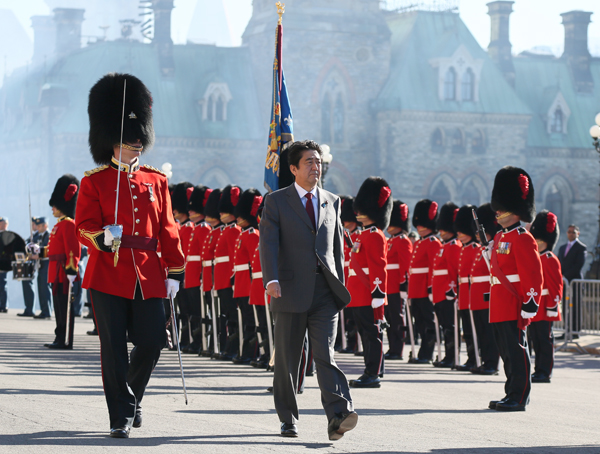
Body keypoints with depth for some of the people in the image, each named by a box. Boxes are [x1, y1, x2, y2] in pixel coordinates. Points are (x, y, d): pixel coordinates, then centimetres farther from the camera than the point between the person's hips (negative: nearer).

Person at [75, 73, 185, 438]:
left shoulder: (156, 181, 12)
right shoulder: (94, 181, 2)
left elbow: (167, 229, 12)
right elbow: (85, 225, -4)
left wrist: (174, 272, 7)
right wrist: (102, 238, -26)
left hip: (148, 277, 3)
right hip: (109, 275, -3)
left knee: (152, 343, 2)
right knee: (114, 349, -2)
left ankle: (132, 395, 29)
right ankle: (121, 416, 6)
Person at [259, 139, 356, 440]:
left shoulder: (332, 202, 14)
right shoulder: (276, 201, 2)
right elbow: (268, 243, -9)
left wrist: (340, 288, 14)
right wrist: (271, 279, -23)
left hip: (324, 293, 2)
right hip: (290, 291, -1)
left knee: (326, 355, -11)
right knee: (287, 359, 7)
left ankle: (339, 416, -22)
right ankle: (288, 419, 20)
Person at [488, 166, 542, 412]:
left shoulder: (523, 239, -11)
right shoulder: (500, 237, 16)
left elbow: (533, 276, -15)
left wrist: (529, 306, -20)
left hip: (514, 308, -9)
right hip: (500, 308, 9)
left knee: (516, 351, -6)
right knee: (507, 352, 12)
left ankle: (519, 398, -2)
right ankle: (513, 394, 19)